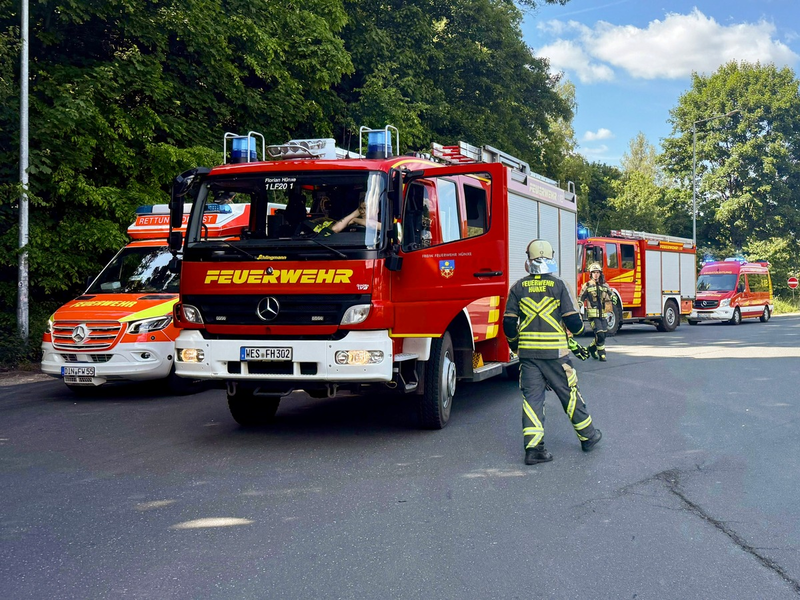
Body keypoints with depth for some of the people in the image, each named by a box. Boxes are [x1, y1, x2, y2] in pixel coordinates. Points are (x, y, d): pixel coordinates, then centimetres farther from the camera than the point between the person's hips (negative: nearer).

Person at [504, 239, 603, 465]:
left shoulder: (518, 287, 2)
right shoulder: (558, 285, -5)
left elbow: (509, 323, 1)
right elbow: (572, 320, -6)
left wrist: (514, 344, 19)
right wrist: (578, 327, 18)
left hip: (528, 353, 2)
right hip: (555, 352, -2)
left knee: (532, 397, 3)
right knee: (569, 395, 11)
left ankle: (533, 448, -3)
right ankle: (588, 436, 26)